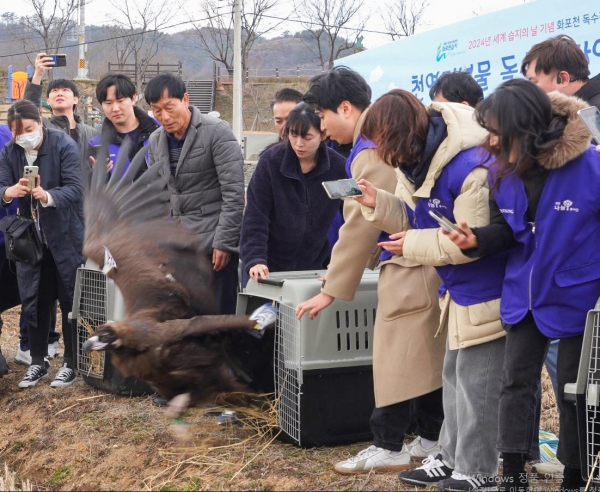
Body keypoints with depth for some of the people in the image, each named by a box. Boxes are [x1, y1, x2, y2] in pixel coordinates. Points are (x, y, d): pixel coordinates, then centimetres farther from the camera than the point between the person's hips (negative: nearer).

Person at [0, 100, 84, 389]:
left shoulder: (64, 145, -13)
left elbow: (75, 188, -21)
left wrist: (48, 196, -41)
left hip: (64, 236, -4)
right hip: (29, 237, 4)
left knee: (70, 300, 4)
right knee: (33, 301, 9)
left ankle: (71, 363, 17)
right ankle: (37, 362, 23)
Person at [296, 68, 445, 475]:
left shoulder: (372, 150, -15)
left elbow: (360, 223, -15)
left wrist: (331, 290, -8)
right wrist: (343, 270, 21)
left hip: (407, 267, -10)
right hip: (423, 262, 10)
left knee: (396, 357, -4)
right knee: (426, 352, 13)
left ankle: (388, 448, 3)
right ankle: (431, 438, 20)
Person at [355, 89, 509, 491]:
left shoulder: (469, 167, -28)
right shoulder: (416, 164, 2)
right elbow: (417, 219, 11)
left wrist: (414, 245, -19)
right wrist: (379, 204, -6)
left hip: (484, 289, -10)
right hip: (459, 288, 10)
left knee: (476, 379, -1)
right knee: (455, 373, 19)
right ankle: (451, 458, 32)